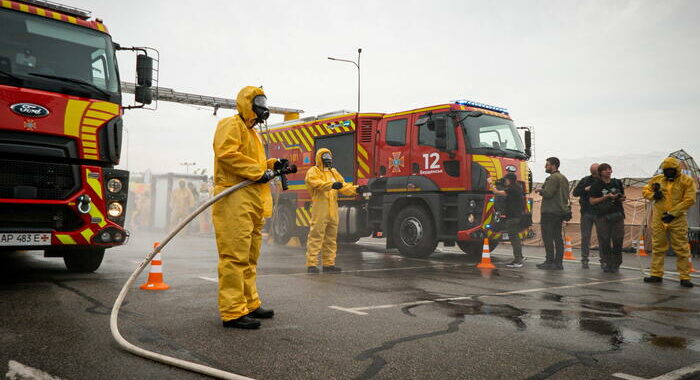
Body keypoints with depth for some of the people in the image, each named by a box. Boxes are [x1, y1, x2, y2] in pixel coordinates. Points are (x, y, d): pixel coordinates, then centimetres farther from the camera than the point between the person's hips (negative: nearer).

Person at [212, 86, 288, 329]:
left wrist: (271, 165, 13)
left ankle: (249, 304, 24)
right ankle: (233, 312, -11)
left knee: (249, 258, 15)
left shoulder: (251, 133, 29)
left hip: (252, 203, 11)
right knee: (235, 256, -12)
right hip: (234, 200, -11)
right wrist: (259, 172, -17)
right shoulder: (232, 124, -2)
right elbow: (226, 153, -18)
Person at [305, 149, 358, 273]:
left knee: (331, 238, 10)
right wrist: (332, 185, -37)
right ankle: (311, 264, -5)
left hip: (333, 210, 7)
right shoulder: (313, 172, 0)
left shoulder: (334, 172, 22)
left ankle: (329, 264, 18)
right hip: (320, 209, -7)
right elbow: (318, 183, -20)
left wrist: (355, 189, -4)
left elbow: (343, 186, 14)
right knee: (316, 236, -8)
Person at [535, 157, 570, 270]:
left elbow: (547, 193, -22)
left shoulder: (553, 178, -14)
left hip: (550, 212, -9)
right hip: (560, 211, 9)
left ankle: (550, 262, -5)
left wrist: (540, 190, -3)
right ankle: (558, 262, 12)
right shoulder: (563, 178, 17)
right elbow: (566, 195, 21)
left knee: (547, 237, -5)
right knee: (558, 237, 10)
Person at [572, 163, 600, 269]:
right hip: (587, 212, 1)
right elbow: (575, 192, 2)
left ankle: (603, 260, 12)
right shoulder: (585, 180, 6)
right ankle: (584, 260, 9)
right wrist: (585, 189, -13)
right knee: (585, 237, 3)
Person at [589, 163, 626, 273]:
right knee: (604, 241, -3)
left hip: (617, 214, 3)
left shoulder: (617, 183, 13)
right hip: (602, 216, -3)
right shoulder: (596, 185, 3)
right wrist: (606, 197, -12)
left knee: (618, 240, 0)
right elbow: (592, 201, -3)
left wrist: (621, 198, -1)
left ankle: (616, 264, 9)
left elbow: (623, 197, 23)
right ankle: (606, 264, 5)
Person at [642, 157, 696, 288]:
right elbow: (645, 190, 19)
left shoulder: (687, 181, -2)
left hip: (677, 219, -3)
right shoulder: (657, 179, 8)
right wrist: (653, 195, -5)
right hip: (658, 219, 3)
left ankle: (685, 277, 5)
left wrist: (672, 213, -14)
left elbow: (689, 200, -9)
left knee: (681, 249, -1)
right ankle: (656, 274, 17)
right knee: (658, 247, 8)